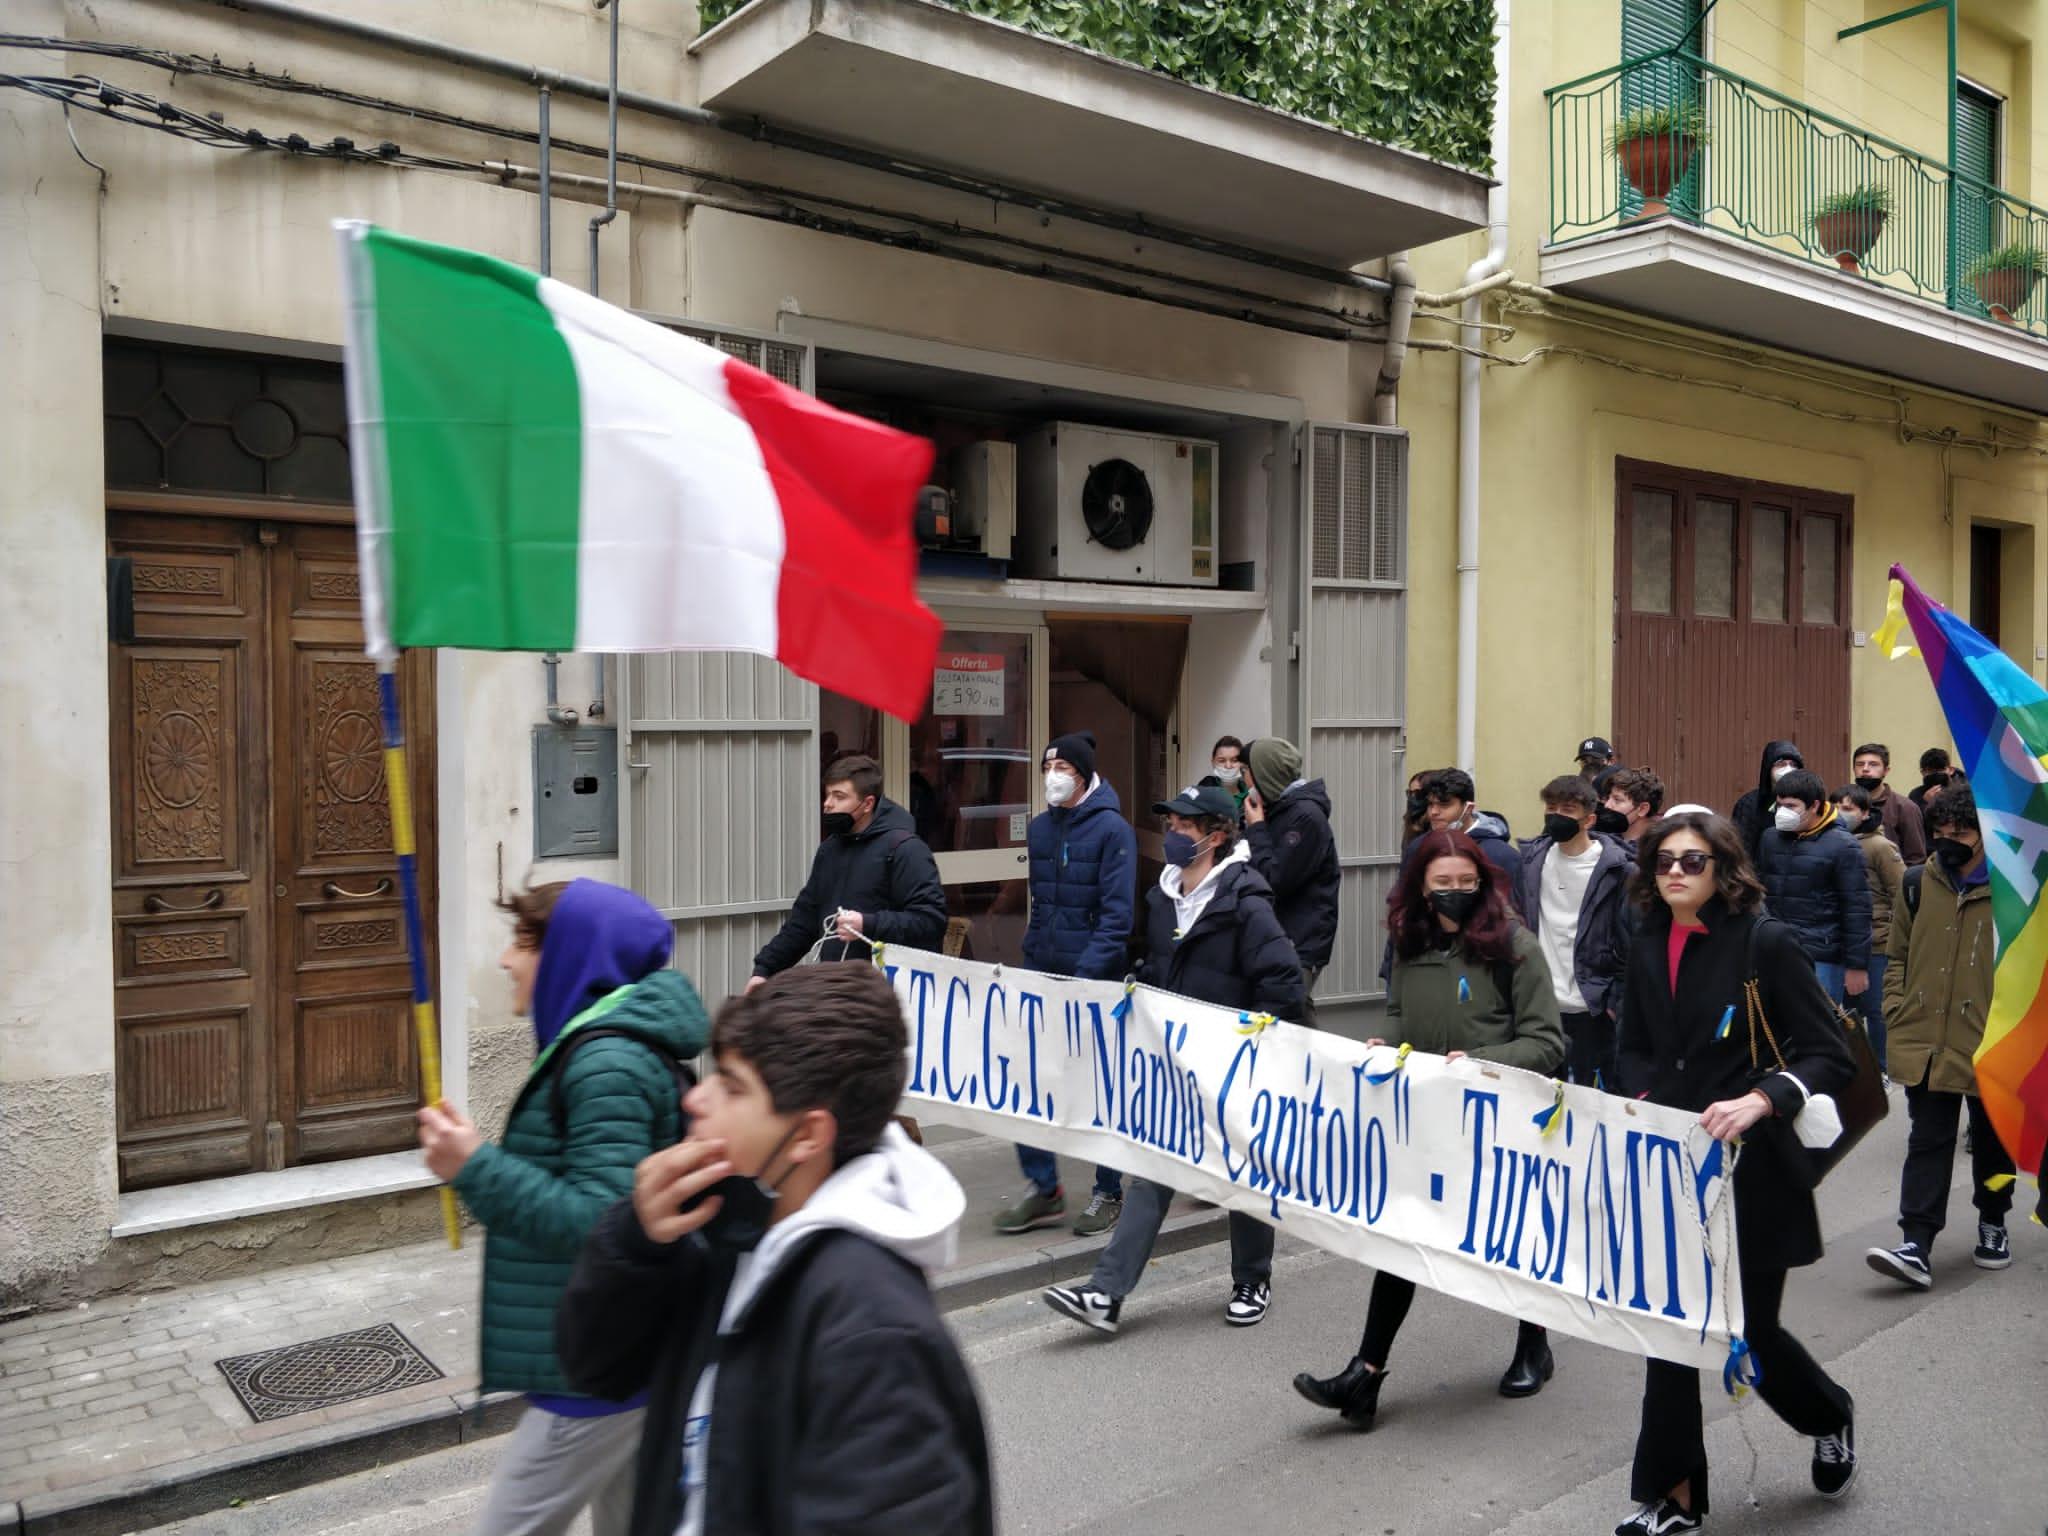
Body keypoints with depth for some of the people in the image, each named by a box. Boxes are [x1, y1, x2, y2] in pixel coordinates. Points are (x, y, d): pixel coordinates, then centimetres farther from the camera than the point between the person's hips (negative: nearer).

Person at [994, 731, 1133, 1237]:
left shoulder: (1112, 829, -9)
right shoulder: (1039, 828, 10)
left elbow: (1117, 913, -14)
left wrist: (1087, 973, -22)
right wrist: (1034, 955, 7)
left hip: (1095, 976, -6)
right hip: (1042, 970, 6)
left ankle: (1108, 1193, 20)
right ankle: (1042, 1186, 16)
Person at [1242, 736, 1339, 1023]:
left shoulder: (1306, 816, -14)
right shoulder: (1279, 810, 14)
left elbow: (1275, 881, -18)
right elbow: (1248, 867, 17)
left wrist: (1256, 828, -11)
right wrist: (1253, 826, 4)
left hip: (1300, 945, -9)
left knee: (1294, 1023, -9)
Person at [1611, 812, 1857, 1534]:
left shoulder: (1766, 943, -11)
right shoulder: (1649, 945, 5)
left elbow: (1831, 1055, -12)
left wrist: (1761, 1100, -26)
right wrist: (1643, 1099, -3)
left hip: (1751, 1167, -4)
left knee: (1750, 1329, 8)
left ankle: (1831, 1418, 42)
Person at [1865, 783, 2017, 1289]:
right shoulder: (1917, 884, 4)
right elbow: (1900, 955, 12)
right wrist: (1898, 1012, 3)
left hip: (1990, 1046, -1)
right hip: (1925, 1042, 2)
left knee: (1992, 1141, 17)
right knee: (1927, 1143, 0)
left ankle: (1992, 1223, 38)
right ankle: (1916, 1245, -2)